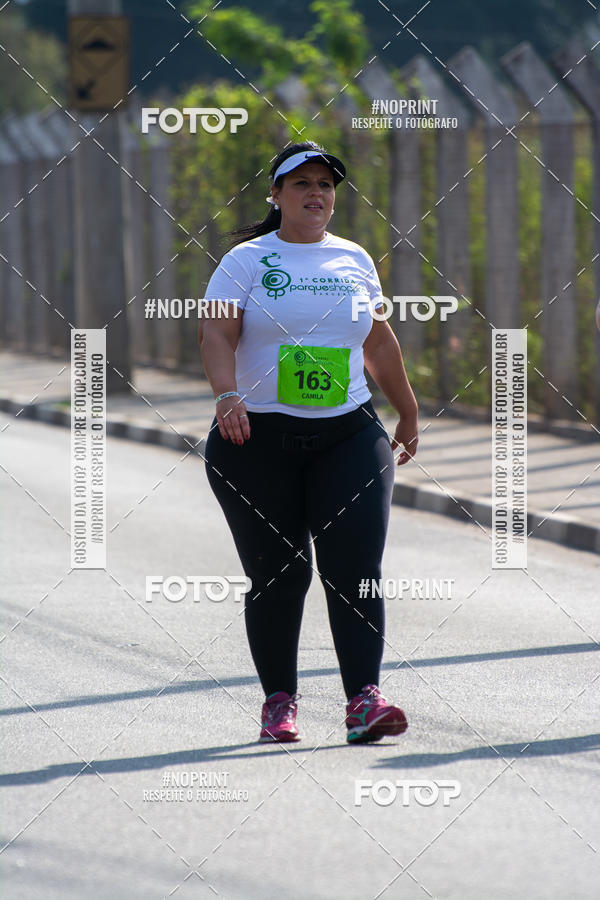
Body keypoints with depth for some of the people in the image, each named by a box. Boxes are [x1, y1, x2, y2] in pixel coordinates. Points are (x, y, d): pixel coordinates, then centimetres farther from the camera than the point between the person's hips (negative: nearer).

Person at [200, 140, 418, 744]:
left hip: (349, 435, 3)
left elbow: (378, 341, 25)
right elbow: (216, 333, -12)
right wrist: (227, 395, -30)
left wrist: (408, 413, 33)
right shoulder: (247, 260, 1)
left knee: (356, 568, -11)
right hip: (259, 440, -2)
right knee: (275, 575, 0)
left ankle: (364, 699, -17)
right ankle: (279, 702, 13)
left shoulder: (354, 260, 13)